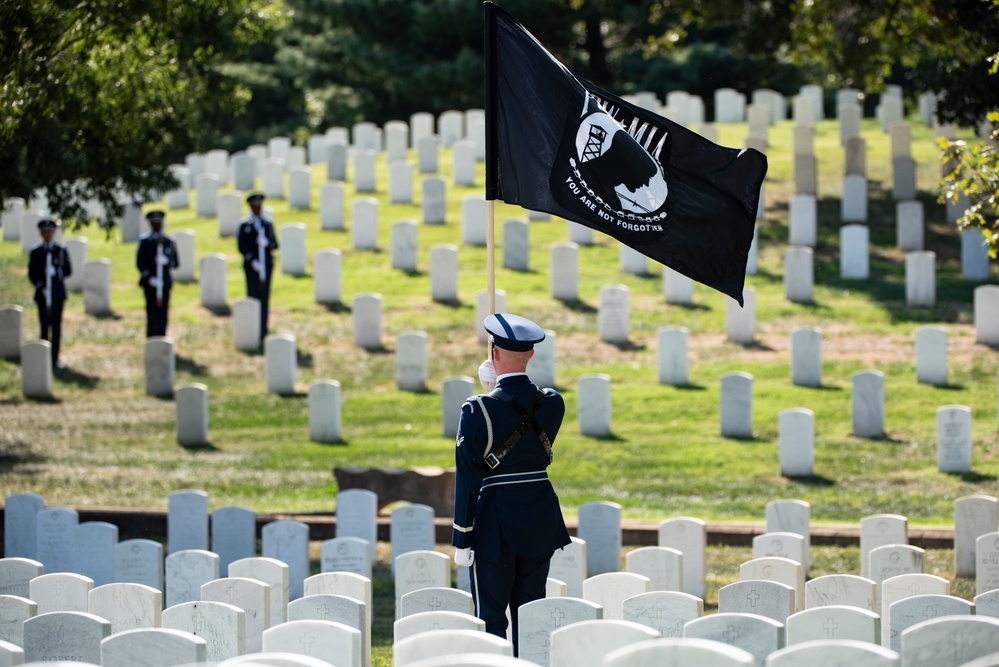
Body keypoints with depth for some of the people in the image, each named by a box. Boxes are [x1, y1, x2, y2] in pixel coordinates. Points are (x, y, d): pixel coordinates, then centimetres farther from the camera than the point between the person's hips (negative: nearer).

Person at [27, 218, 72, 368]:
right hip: (43, 293, 0)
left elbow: (68, 271, 2)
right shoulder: (35, 251, 4)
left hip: (57, 293, 0)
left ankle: (55, 359, 3)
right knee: (44, 326, 1)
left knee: (56, 326, 0)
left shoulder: (61, 250, 4)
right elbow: (31, 273, 1)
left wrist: (57, 272, -18)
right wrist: (41, 287, -13)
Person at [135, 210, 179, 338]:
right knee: (152, 313, -6)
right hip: (150, 283, -3)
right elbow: (140, 263, -3)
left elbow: (176, 263, 9)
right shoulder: (145, 241, 3)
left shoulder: (169, 242, 11)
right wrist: (149, 278, -15)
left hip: (165, 283, 3)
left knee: (163, 314, 0)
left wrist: (167, 261, -14)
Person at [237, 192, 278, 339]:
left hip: (266, 265, 3)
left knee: (264, 297, 3)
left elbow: (275, 244, 10)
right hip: (252, 266, -3)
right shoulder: (245, 225, 1)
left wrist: (267, 243, -13)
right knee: (253, 296, -5)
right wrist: (252, 261, -15)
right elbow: (241, 246, -4)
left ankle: (263, 331, 6)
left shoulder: (267, 224, 12)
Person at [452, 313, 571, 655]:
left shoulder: (478, 410, -14)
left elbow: (467, 478, -13)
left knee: (491, 618, 3)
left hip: (495, 523, -4)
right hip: (541, 523, 4)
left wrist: (461, 540, -7)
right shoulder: (552, 403, -2)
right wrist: (503, 388, 13)